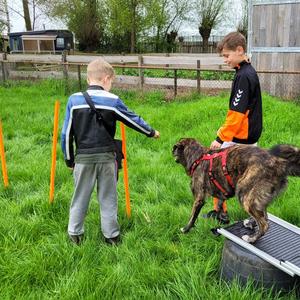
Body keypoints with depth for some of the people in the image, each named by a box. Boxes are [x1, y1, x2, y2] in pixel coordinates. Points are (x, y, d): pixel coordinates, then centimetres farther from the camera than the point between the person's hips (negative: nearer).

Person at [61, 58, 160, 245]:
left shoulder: (74, 100, -3)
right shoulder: (112, 100, -6)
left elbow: (66, 133, 0)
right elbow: (134, 120, 5)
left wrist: (69, 160, 11)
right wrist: (152, 132, 23)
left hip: (83, 157, 1)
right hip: (106, 157, -1)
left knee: (80, 197, 14)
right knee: (108, 198, 12)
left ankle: (75, 234, 26)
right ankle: (112, 235, 22)